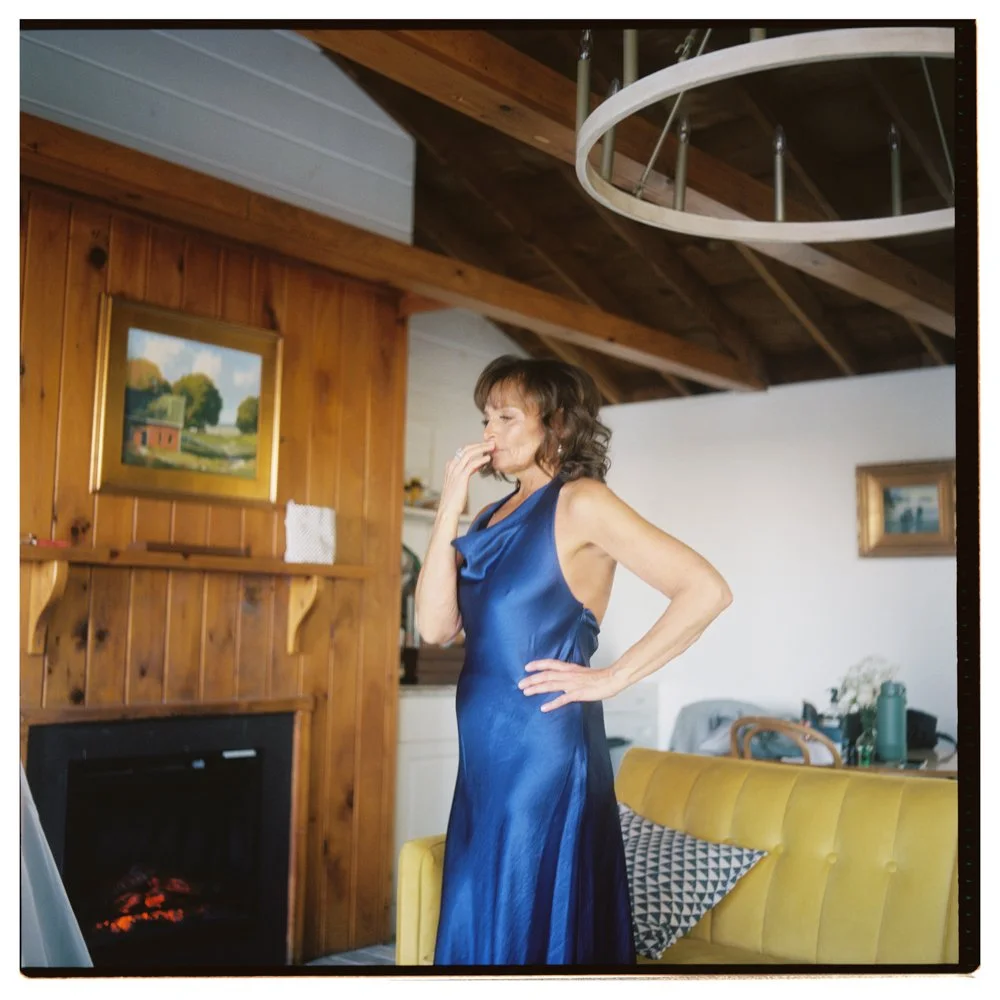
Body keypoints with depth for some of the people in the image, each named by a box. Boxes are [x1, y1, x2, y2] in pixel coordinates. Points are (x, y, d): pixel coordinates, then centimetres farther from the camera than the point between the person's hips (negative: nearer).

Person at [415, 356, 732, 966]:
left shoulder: (579, 502, -8)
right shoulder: (492, 517, 13)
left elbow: (706, 590, -15)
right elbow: (436, 626, 2)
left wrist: (612, 678, -13)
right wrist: (449, 510, -2)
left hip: (544, 757, -7)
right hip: (486, 760, 8)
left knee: (533, 936, 3)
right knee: (475, 934, 16)